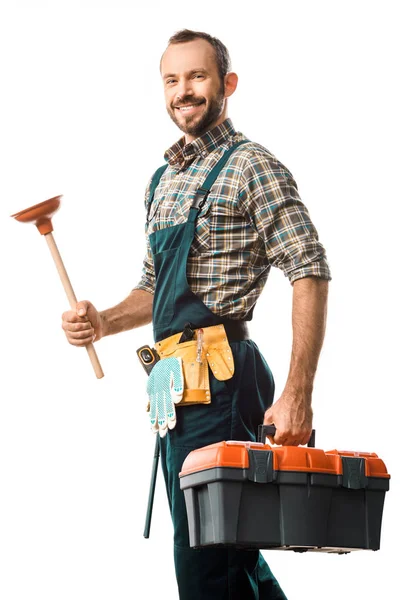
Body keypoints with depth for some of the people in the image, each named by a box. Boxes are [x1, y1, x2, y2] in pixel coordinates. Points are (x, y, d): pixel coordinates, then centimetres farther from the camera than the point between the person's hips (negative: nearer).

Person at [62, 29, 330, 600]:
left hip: (219, 376, -8)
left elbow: (310, 274, -13)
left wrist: (297, 393, -21)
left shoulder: (251, 166, -6)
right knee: (231, 554, 17)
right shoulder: (163, 179, 18)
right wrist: (105, 320, 4)